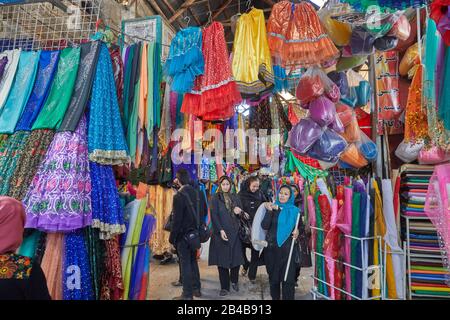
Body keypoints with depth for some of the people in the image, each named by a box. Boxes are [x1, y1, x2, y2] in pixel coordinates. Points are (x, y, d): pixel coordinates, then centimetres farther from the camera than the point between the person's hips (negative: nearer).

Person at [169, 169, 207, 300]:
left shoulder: (178, 196, -19)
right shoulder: (197, 193, -1)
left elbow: (177, 219, -19)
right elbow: (204, 212, 6)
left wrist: (172, 236, -9)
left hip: (183, 234, -6)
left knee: (185, 263, 6)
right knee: (193, 261, 20)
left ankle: (187, 294, 16)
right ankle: (196, 288, 31)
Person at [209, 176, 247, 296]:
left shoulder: (235, 197, 11)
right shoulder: (215, 198, 0)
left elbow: (241, 214, 12)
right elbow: (214, 215, -8)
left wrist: (239, 212, -12)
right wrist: (220, 230, -17)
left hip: (234, 232, 3)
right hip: (221, 233, -3)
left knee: (237, 258, 2)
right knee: (222, 260, 1)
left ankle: (234, 281, 27)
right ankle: (224, 287, 15)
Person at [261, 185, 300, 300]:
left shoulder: (295, 210, 0)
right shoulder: (272, 207, 0)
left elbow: (297, 227, 7)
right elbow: (264, 226, -11)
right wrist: (269, 211, -21)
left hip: (288, 248, -1)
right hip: (272, 247, 1)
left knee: (288, 278, 0)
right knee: (273, 276, 13)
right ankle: (275, 297, 32)